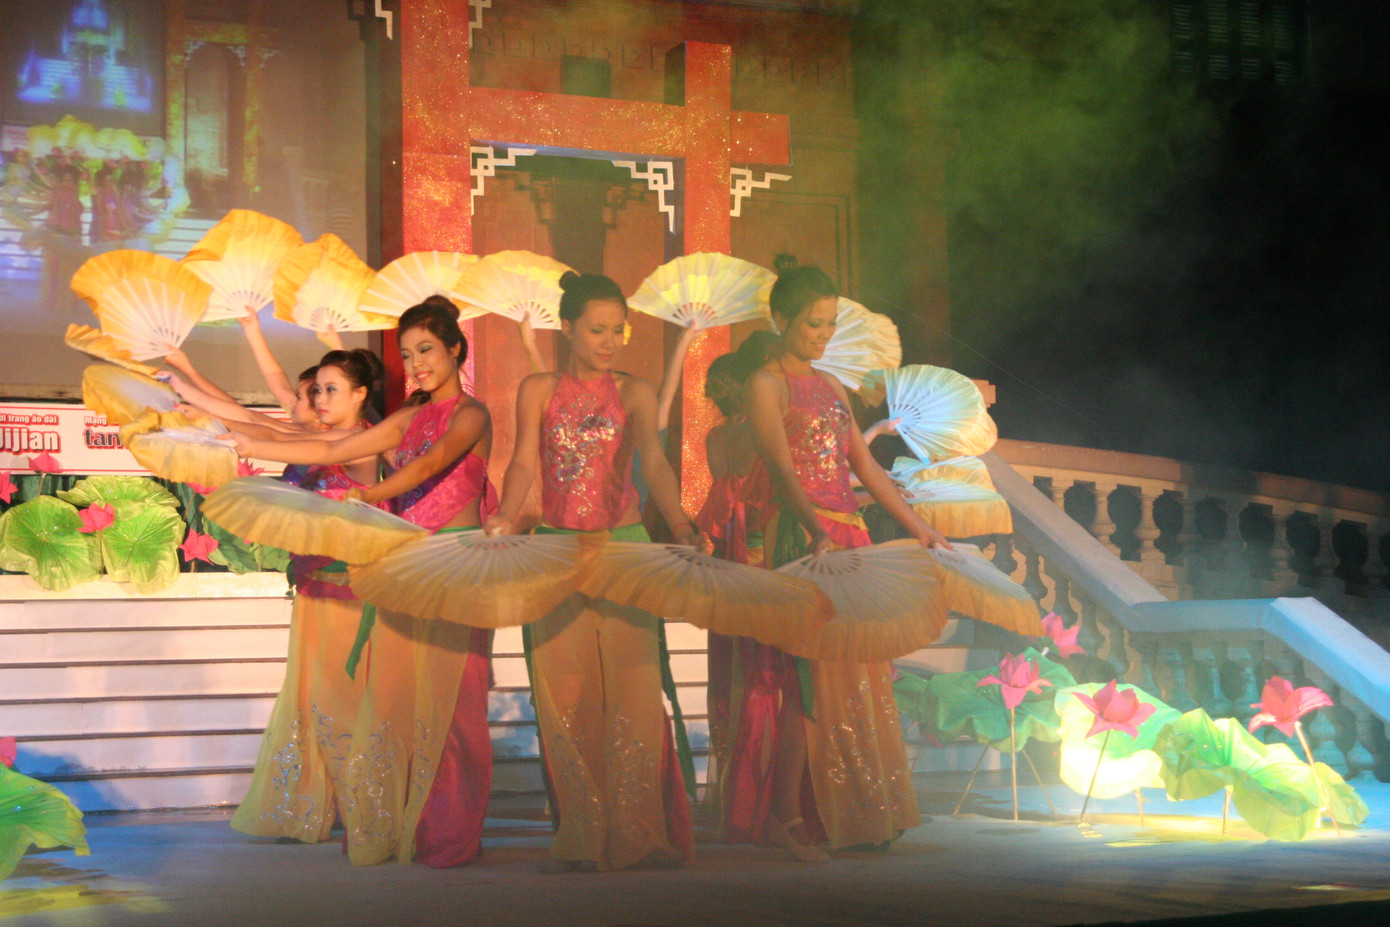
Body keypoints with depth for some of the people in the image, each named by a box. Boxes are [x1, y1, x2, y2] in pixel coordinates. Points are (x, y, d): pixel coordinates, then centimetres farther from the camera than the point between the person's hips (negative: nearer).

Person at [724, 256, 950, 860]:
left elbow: (865, 466, 20)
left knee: (859, 678, 6)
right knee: (808, 677, -10)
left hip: (848, 537, 8)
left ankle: (848, 814, 11)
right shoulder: (766, 385, -5)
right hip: (801, 538, -8)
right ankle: (785, 817, -5)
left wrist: (917, 528, 15)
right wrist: (817, 534, -31)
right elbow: (782, 470, -17)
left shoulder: (830, 386, 19)